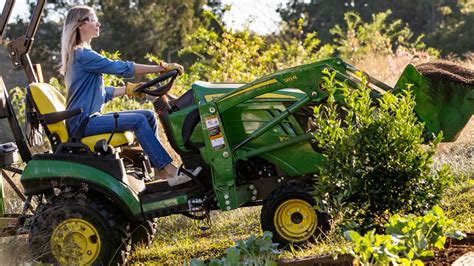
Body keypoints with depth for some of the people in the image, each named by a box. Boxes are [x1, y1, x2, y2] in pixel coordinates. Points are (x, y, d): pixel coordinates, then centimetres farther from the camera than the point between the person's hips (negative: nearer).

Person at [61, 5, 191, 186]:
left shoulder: (81, 54, 19)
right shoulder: (82, 55, -13)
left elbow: (100, 93, 21)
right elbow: (121, 68, -20)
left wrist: (128, 90, 11)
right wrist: (162, 68, -19)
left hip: (90, 118, 10)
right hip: (83, 122, -10)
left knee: (149, 116, 3)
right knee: (138, 120, -23)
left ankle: (159, 168, -1)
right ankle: (171, 171, -26)